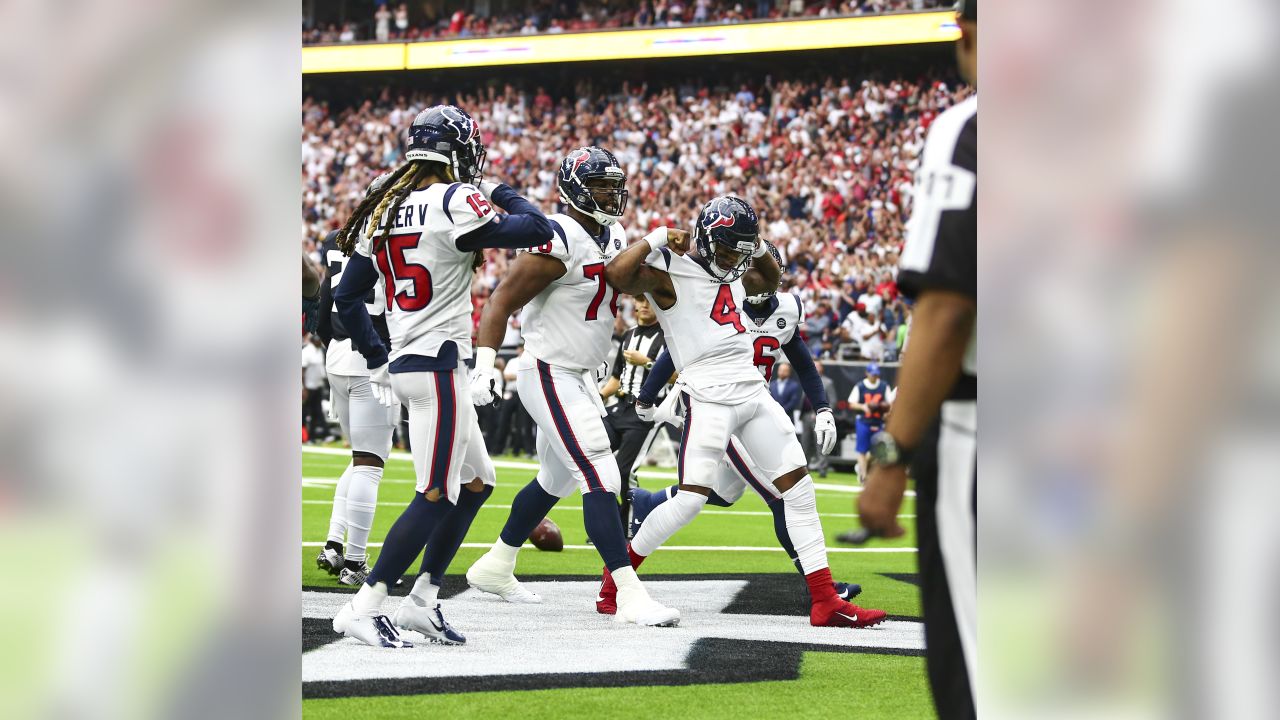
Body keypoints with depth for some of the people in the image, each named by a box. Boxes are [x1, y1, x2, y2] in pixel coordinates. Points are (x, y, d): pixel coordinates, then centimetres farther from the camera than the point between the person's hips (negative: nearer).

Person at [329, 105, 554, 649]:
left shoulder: (383, 210, 11)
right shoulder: (455, 202, -13)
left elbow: (347, 297, 15)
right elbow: (536, 231, -16)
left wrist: (376, 360, 21)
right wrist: (500, 192, 1)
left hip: (404, 364, 9)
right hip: (439, 366, -9)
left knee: (477, 484, 17)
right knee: (436, 496, -5)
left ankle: (422, 600, 16)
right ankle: (363, 607, -7)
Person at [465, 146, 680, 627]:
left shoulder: (614, 239, 8)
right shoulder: (558, 240, -20)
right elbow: (501, 303, -20)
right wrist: (484, 367, -27)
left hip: (579, 379, 10)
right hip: (548, 376, -10)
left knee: (556, 479, 23)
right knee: (600, 479, -16)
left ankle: (495, 567, 40)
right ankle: (630, 596, -18)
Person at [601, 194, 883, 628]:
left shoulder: (733, 276, 17)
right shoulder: (670, 272, -8)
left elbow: (771, 281, 37)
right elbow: (617, 276, -27)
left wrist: (760, 249, 18)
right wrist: (657, 238, -16)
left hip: (753, 391, 8)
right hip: (708, 394, -8)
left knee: (800, 489, 5)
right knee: (691, 499, -15)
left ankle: (825, 601, 8)